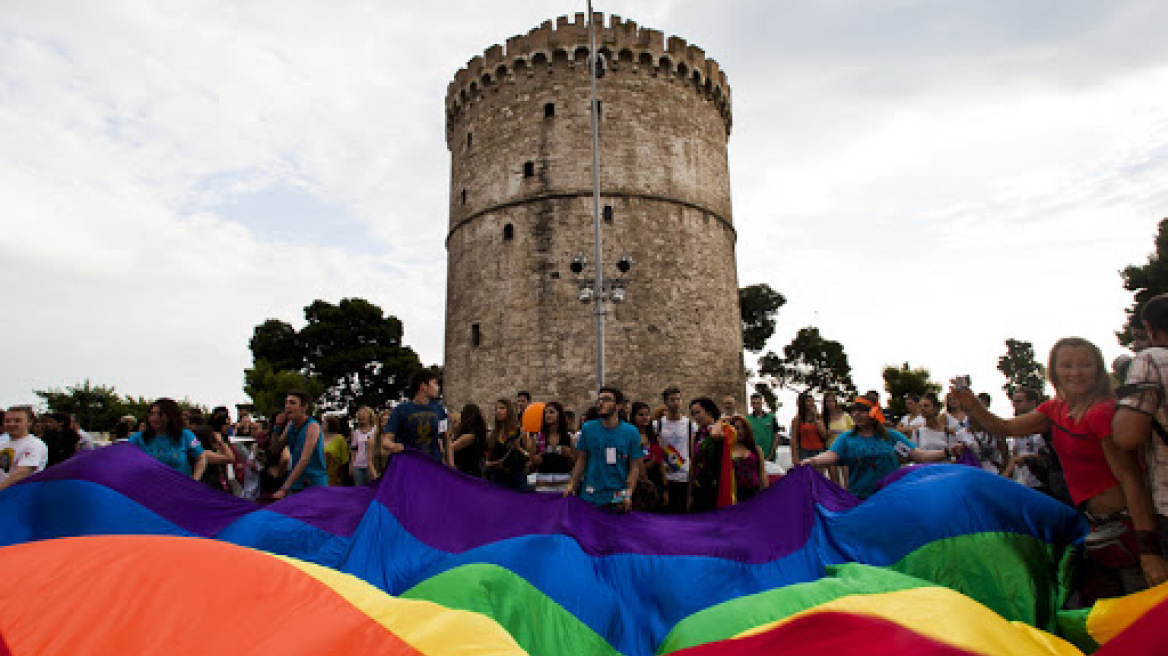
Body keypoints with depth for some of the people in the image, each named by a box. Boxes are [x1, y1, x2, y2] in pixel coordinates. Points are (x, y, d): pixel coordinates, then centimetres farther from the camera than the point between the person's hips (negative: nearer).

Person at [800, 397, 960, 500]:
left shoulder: (892, 436, 10)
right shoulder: (845, 439, 6)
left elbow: (918, 455, 7)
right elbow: (831, 455, -10)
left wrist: (947, 452, -6)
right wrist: (812, 461, -31)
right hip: (858, 501, 0)